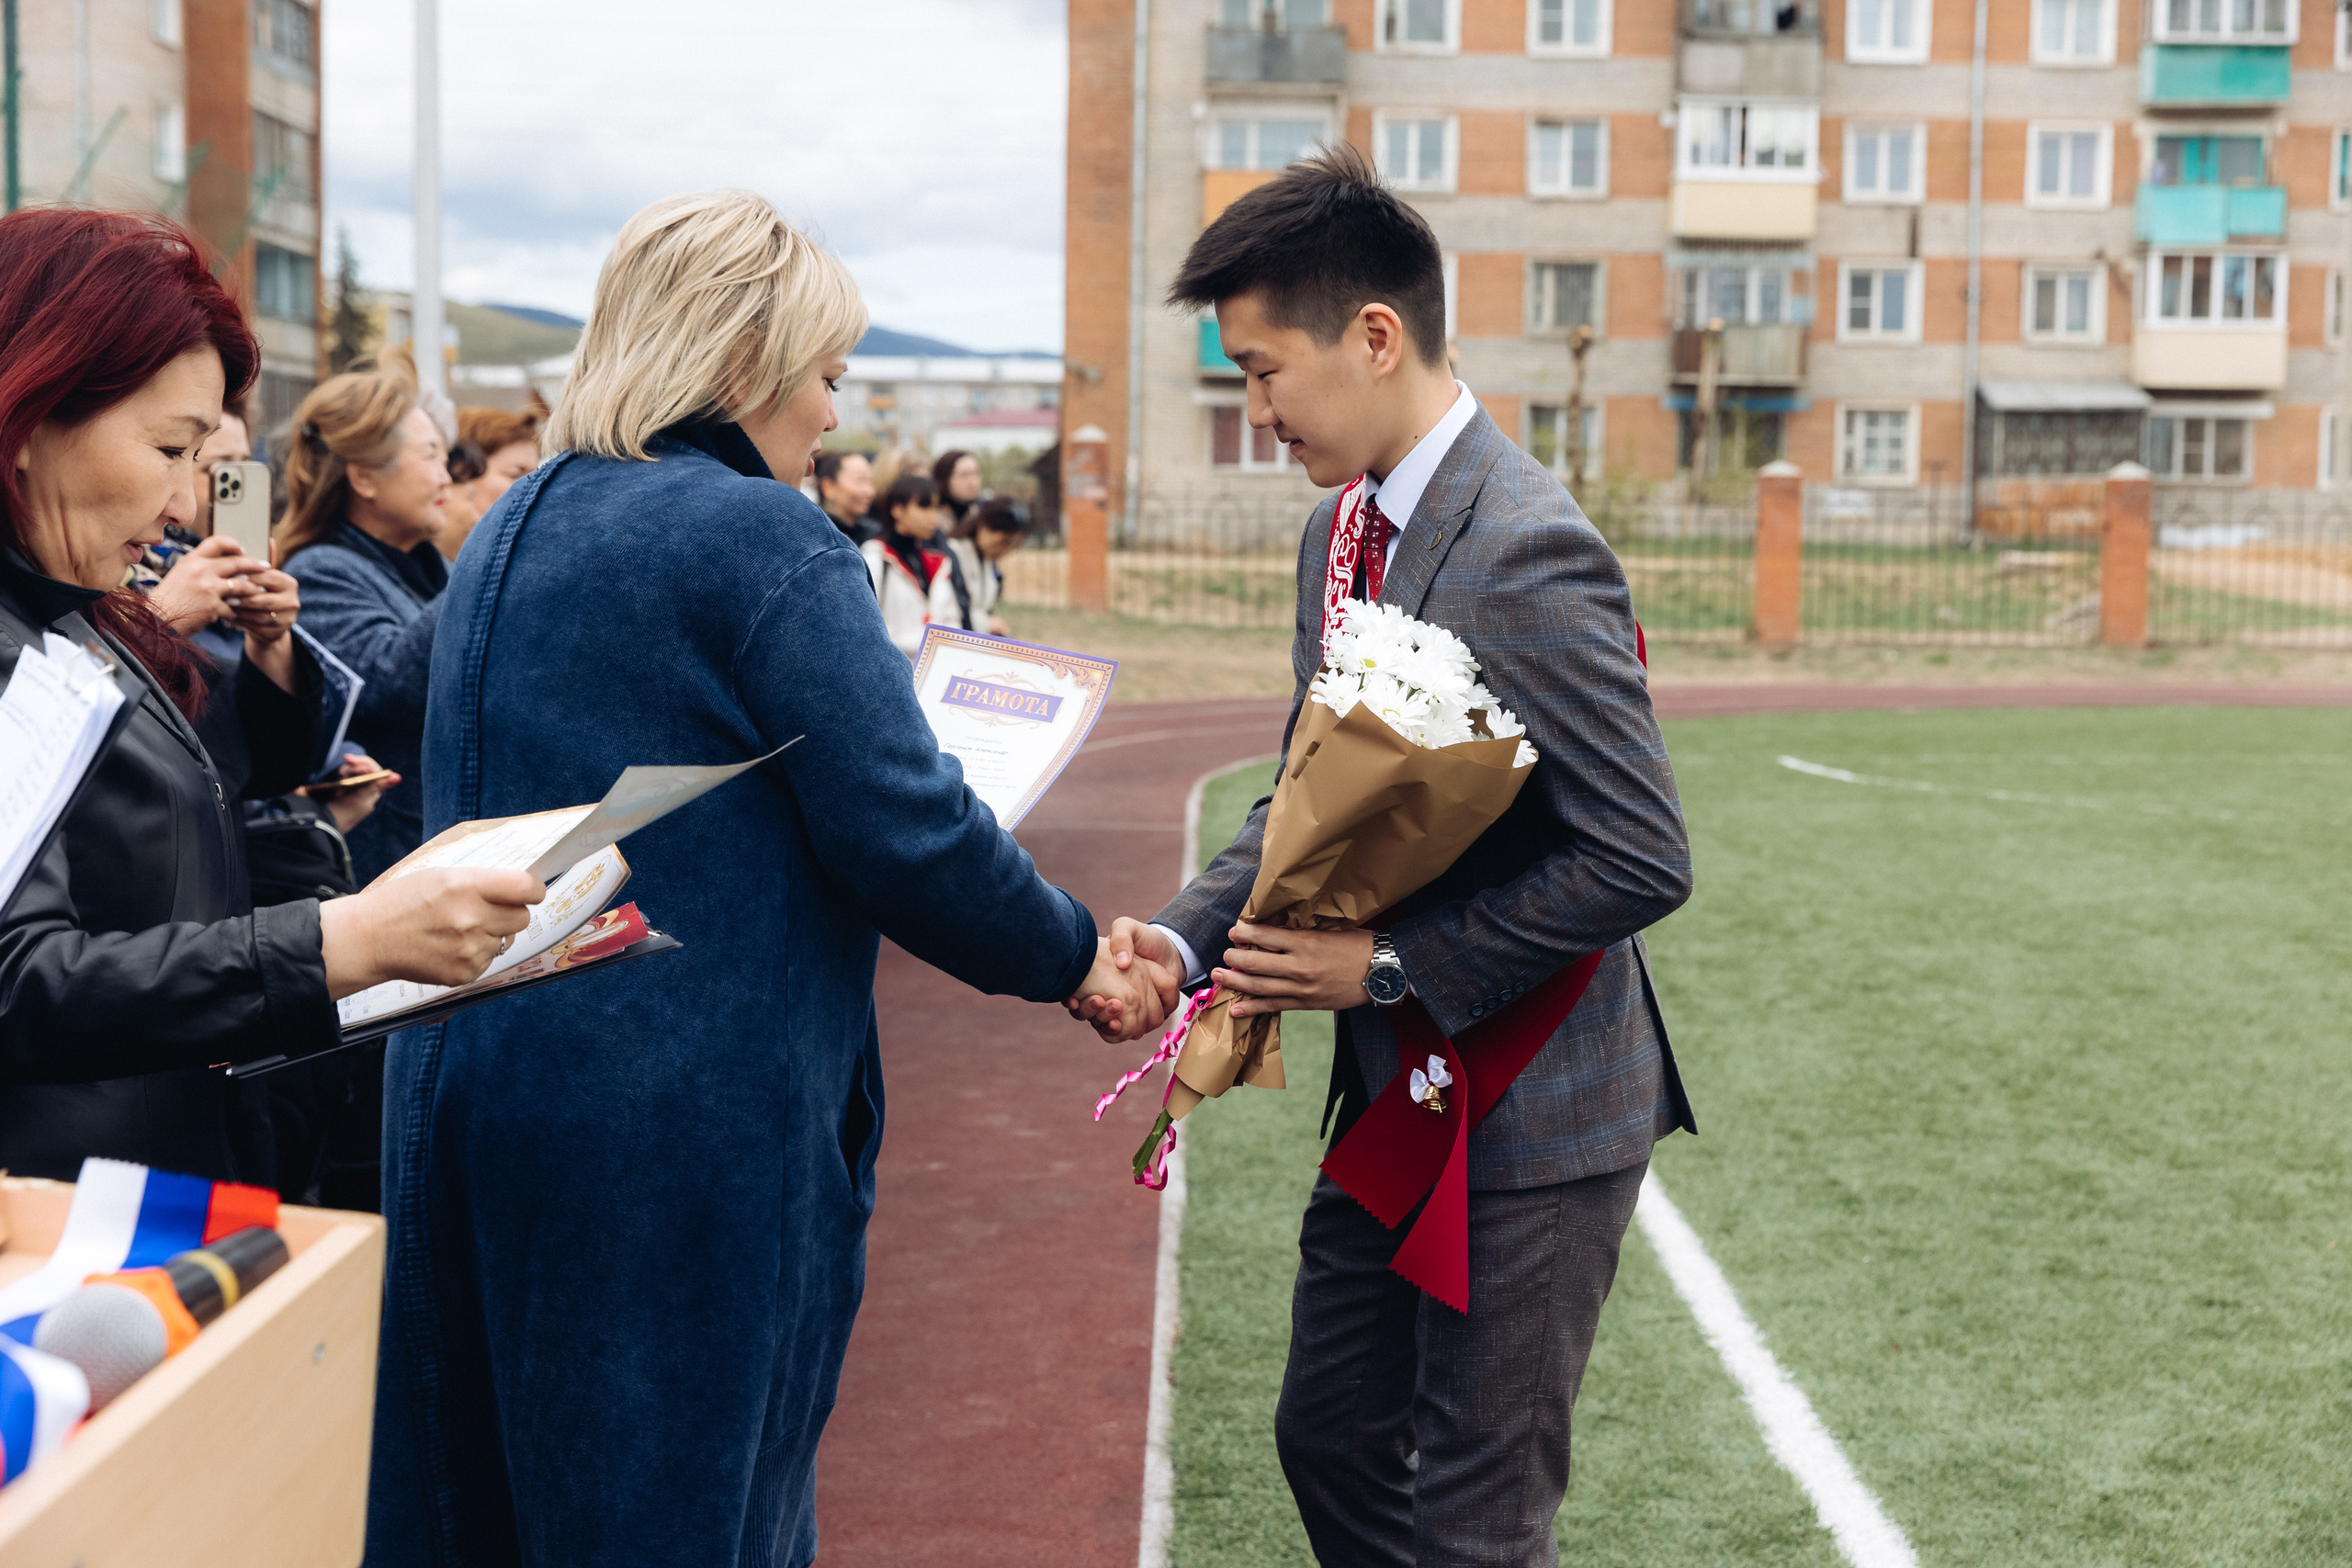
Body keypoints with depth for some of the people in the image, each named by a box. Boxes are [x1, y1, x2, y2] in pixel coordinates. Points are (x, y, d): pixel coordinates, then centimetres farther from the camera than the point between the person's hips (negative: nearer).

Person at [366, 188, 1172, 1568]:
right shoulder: (765, 539, -14)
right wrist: (1072, 959, -2)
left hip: (468, 1096, 8)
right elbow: (906, 830, -17)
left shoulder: (511, 534, 12)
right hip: (685, 1131, -8)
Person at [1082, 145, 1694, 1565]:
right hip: (1396, 1096, 9)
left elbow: (1641, 859, -24)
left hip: (1529, 1117, -9)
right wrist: (1188, 939, -4)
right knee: (1332, 1442, 21)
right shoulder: (1341, 530, 6)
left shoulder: (1528, 555, -23)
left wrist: (1389, 967, -20)